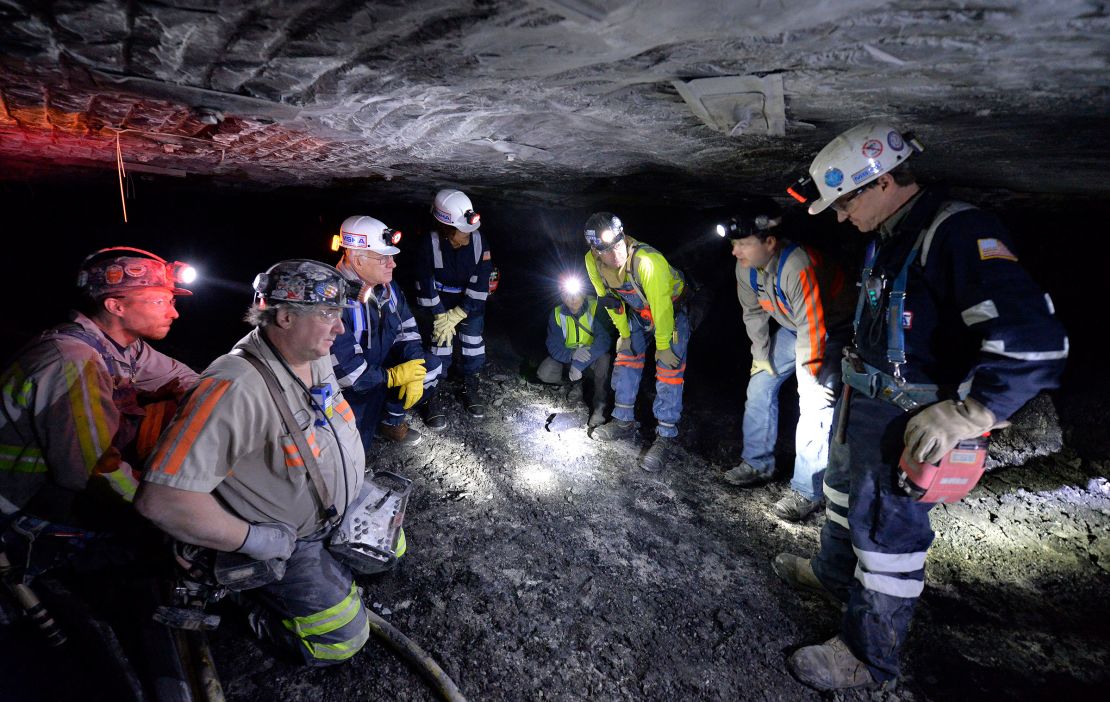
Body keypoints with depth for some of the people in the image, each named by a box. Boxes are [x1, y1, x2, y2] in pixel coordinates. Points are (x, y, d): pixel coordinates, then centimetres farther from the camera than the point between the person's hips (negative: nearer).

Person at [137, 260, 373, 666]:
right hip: (285, 542, -7)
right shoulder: (237, 389, -36)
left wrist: (354, 466, 9)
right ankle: (253, 603, 18)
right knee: (342, 640, 0)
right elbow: (161, 499, -37)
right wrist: (252, 540, -27)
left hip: (339, 509, 8)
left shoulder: (317, 356, -9)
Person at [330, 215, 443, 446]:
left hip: (382, 369, 7)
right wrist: (393, 376, -22)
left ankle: (393, 421, 8)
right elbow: (344, 369, -30)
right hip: (351, 389, -7)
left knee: (430, 365, -7)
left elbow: (407, 329, 4)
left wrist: (414, 368, -12)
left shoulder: (387, 286, -4)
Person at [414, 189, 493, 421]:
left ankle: (470, 387, 19)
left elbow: (480, 282, -18)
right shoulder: (430, 245, -23)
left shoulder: (479, 241, -19)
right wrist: (441, 317, -18)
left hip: (470, 300, 2)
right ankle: (434, 393, 7)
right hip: (439, 301, -2)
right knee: (440, 339, -10)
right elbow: (426, 286, -16)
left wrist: (457, 315, -21)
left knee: (473, 339, -4)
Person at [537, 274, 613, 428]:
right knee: (544, 373, -21)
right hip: (567, 356, 3)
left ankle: (599, 405, -24)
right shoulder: (557, 314, -12)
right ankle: (576, 383, 8)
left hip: (593, 354, -3)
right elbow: (553, 346, -16)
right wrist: (572, 354, -40)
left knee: (604, 358, -38)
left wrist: (579, 364, -42)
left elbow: (605, 338, -33)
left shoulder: (595, 308, -23)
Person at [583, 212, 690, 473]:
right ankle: (624, 422, 21)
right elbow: (610, 299, -5)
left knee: (669, 371, -11)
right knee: (626, 359, 7)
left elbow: (661, 308, -31)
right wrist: (624, 333, 2)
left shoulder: (648, 261, -40)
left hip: (671, 308, -6)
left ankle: (665, 437, -2)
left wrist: (663, 346, -22)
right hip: (637, 310, 6)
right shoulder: (592, 262, -20)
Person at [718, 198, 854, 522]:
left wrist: (809, 379, -24)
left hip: (832, 328, -7)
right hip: (793, 325, 7)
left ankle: (806, 493, -2)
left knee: (815, 407, -15)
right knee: (760, 384, 5)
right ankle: (757, 464, 20)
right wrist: (762, 358, 2)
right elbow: (753, 313, 0)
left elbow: (813, 328, -33)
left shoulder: (798, 267, -38)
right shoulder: (746, 267, -14)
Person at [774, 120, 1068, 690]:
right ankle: (833, 573, 51)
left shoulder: (958, 233, -24)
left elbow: (1033, 339, -32)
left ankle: (869, 656, 22)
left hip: (913, 424, -9)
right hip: (865, 406, 10)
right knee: (845, 490, 26)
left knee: (887, 530, 3)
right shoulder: (889, 238, 6)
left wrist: (963, 416, -29)